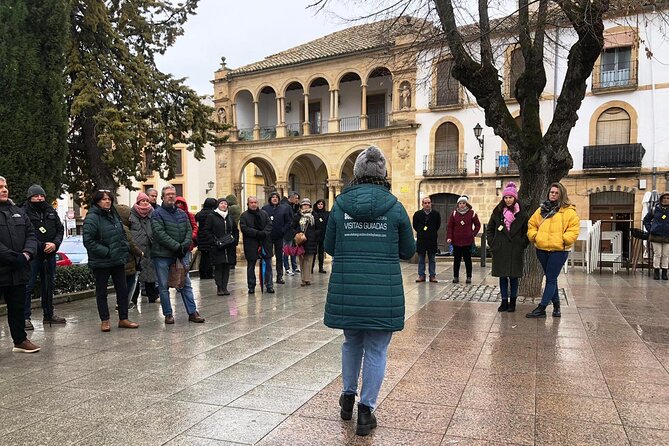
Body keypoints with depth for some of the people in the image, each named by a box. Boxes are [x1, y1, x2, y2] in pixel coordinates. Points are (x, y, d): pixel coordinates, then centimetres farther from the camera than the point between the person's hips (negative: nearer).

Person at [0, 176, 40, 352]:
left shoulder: (18, 212, 14)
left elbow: (31, 234, 10)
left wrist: (27, 253, -8)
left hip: (18, 270, 6)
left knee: (18, 307, 15)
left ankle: (20, 340, 26)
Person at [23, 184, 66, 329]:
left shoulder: (51, 211, 11)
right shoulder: (24, 212, -6)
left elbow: (60, 229, 10)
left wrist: (55, 243, -8)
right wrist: (42, 246, -18)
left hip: (49, 254, 6)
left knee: (49, 284, 14)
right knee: (28, 286, -4)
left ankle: (48, 315, 25)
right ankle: (25, 317, 5)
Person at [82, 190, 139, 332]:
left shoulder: (114, 214, 11)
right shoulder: (92, 218, -13)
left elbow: (122, 234, 21)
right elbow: (88, 241, -19)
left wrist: (124, 248, 6)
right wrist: (106, 252, -19)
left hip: (118, 260, 7)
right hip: (101, 262, -7)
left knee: (122, 289, 9)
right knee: (101, 292, 6)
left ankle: (123, 319, 19)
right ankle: (105, 321, 17)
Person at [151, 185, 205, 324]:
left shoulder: (182, 214, 12)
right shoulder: (157, 214, -6)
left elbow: (189, 231, 7)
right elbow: (160, 234, -16)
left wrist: (184, 246, -11)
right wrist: (177, 246, -19)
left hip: (180, 255, 5)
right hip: (162, 255, -4)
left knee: (186, 284, 6)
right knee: (163, 286, 4)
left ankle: (192, 313, 12)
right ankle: (168, 314, 15)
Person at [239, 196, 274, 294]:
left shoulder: (264, 213, 10)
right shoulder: (244, 215, 0)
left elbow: (269, 224, 4)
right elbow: (244, 228, -11)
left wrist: (264, 233, -15)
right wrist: (257, 233, -18)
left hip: (265, 243, 2)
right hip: (251, 245, -2)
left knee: (268, 265, 4)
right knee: (251, 267, 8)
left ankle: (269, 285, 13)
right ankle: (251, 287, 18)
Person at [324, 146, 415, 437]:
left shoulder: (340, 205, -1)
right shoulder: (394, 207, -4)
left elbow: (329, 247, 8)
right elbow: (408, 251, 5)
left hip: (345, 289, 2)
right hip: (382, 292, -2)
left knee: (352, 342, 24)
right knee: (376, 350, 10)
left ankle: (348, 395, 36)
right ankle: (366, 410, 17)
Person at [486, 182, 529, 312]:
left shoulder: (522, 213, 2)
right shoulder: (497, 212, 5)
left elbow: (526, 231, 6)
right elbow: (489, 229, 12)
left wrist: (522, 244, -3)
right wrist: (492, 243, 3)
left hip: (515, 250, -1)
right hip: (500, 250, 1)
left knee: (514, 276, 5)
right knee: (502, 276, 6)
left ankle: (512, 302, 16)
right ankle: (504, 302, 15)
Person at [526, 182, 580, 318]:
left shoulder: (569, 211, -2)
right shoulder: (542, 209, 12)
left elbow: (574, 229, -7)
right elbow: (532, 224, 16)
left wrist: (564, 239, -16)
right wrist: (534, 236, 2)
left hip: (558, 250, -5)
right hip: (542, 249, 5)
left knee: (551, 279, -3)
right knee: (550, 278, 14)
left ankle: (542, 308, -1)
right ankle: (556, 305, 27)